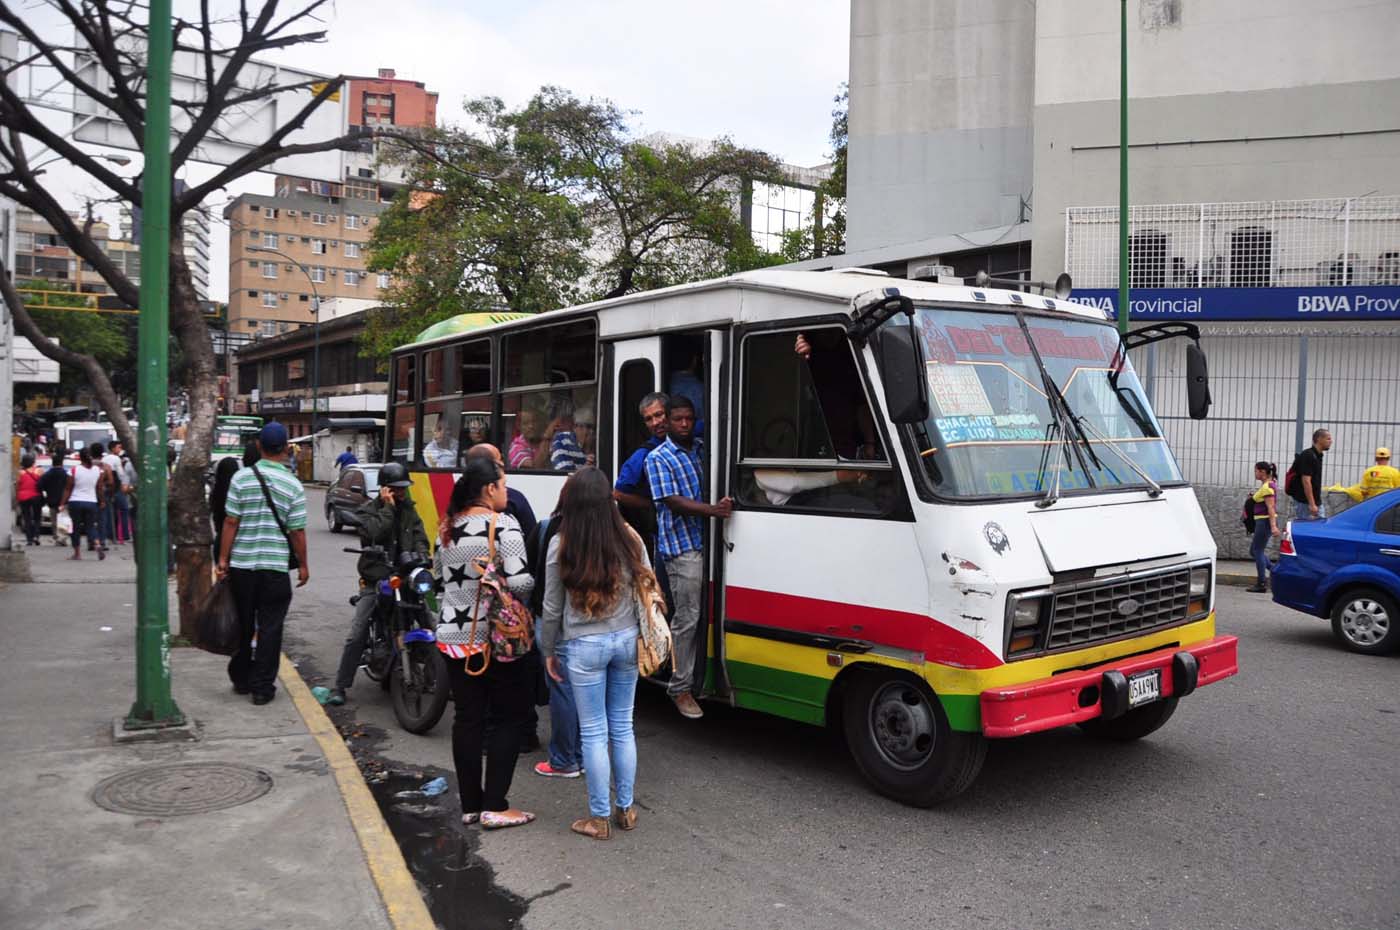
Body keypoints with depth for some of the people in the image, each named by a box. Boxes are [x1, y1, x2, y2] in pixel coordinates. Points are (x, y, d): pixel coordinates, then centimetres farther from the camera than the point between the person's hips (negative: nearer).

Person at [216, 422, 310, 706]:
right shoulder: (293, 485, -6)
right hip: (275, 567, -2)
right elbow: (297, 531, -5)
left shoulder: (241, 477, -3)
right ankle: (262, 687, 6)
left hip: (241, 564, 2)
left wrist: (223, 558, 3)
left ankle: (241, 679, 29)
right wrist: (303, 565, 6)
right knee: (269, 627, 4)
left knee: (243, 625, 16)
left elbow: (230, 522, -4)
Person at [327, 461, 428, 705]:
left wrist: (422, 557, -15)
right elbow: (375, 533, -18)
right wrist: (388, 507, -11)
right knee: (356, 636, -9)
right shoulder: (367, 511, 2)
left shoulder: (409, 510, 15)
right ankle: (340, 686, 0)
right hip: (375, 581, -3)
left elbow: (420, 538, 5)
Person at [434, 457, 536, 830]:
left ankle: (470, 805, 19)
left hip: (452, 638, 7)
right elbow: (520, 582, -21)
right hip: (495, 638, -6)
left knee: (467, 718, 12)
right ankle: (494, 807, 5)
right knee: (508, 718, 5)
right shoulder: (502, 525, -14)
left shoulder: (449, 528, 8)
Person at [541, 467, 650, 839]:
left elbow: (552, 608, -4)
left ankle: (599, 818, 16)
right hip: (626, 640, 3)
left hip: (584, 647, -3)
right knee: (622, 727, 15)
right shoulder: (630, 539, -4)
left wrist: (548, 651, 9)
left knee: (593, 732, 7)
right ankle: (626, 809, 26)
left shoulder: (561, 546, -11)